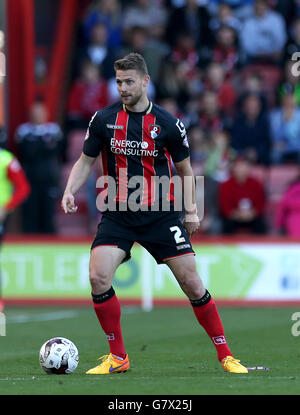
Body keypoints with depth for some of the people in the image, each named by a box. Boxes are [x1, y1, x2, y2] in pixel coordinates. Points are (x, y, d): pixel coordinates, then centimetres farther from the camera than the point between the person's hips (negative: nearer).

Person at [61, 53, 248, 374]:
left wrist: (191, 210, 1)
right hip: (117, 214, 1)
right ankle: (117, 357, -2)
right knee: (98, 278, -19)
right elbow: (86, 161, 10)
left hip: (161, 214, -1)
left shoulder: (168, 124, -2)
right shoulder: (103, 120, 0)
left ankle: (225, 356, 9)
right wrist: (70, 191, -7)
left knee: (192, 283, -4)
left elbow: (184, 169, 10)